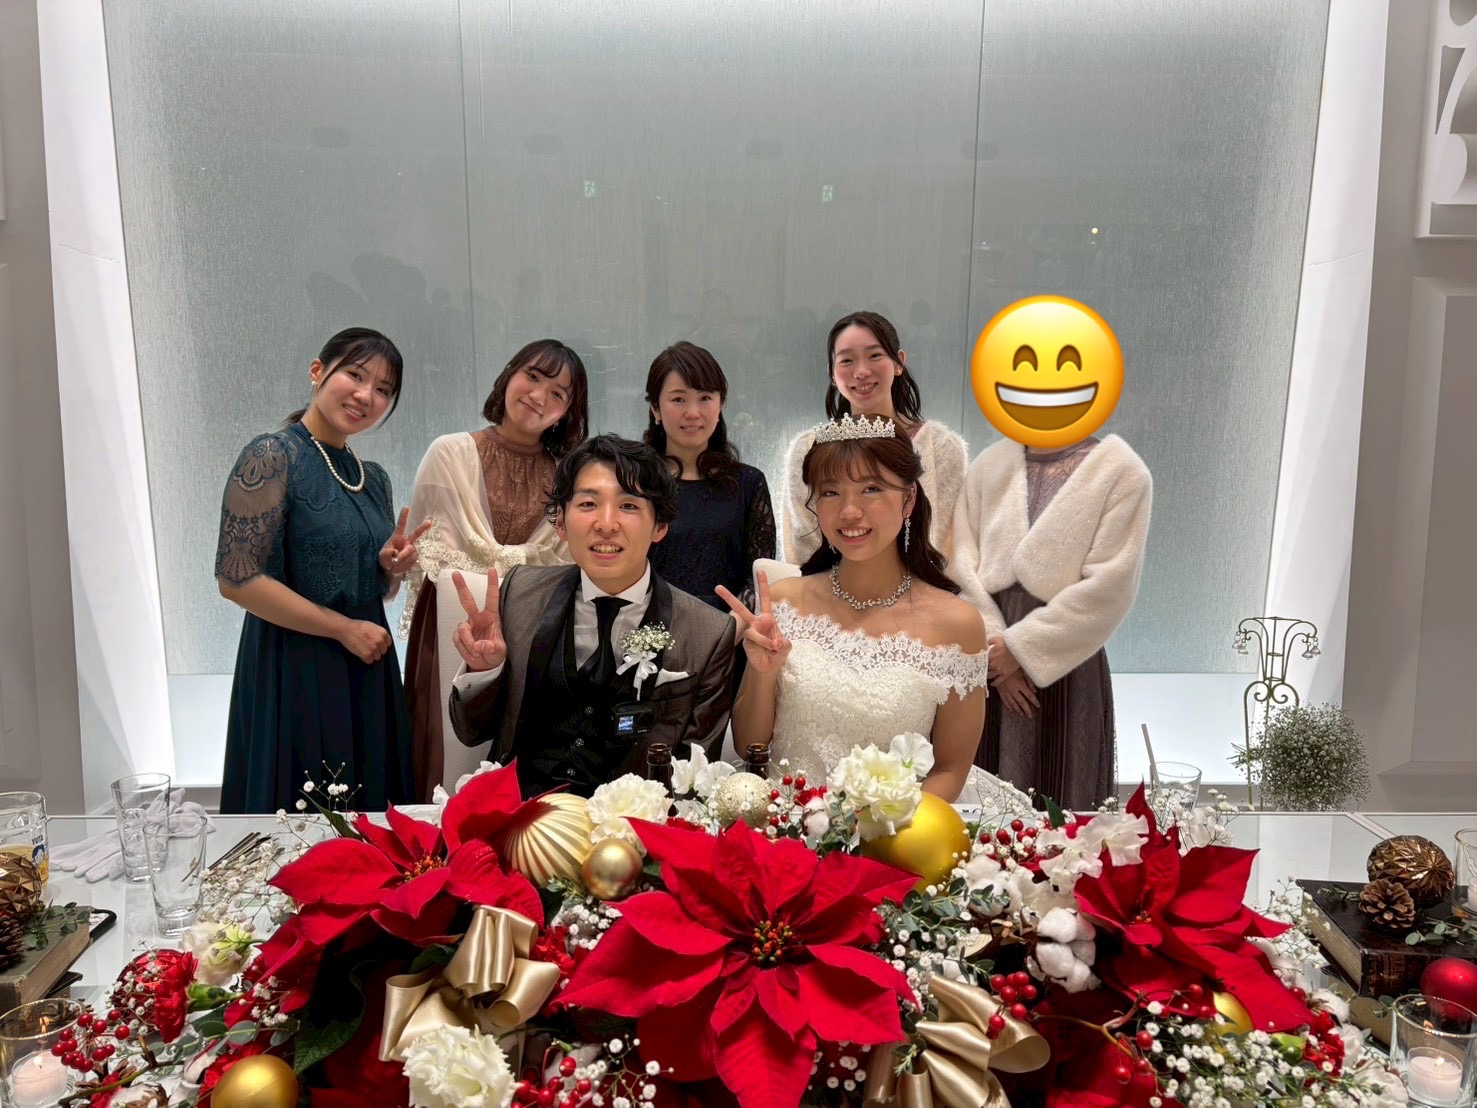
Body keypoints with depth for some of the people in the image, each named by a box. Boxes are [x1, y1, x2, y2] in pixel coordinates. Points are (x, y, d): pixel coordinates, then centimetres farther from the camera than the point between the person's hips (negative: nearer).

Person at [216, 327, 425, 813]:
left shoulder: (373, 478, 12)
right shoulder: (272, 457, -10)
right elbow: (236, 578, -17)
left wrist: (392, 568, -3)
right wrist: (343, 627, -14)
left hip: (368, 673, 7)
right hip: (294, 671, -7)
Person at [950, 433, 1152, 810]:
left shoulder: (1121, 472, -4)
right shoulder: (989, 465, 8)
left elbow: (1110, 586, -11)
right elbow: (960, 564, 2)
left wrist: (1021, 646, -12)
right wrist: (992, 642, -9)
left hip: (1063, 668, -3)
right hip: (987, 661, 3)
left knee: (1058, 805, 5)